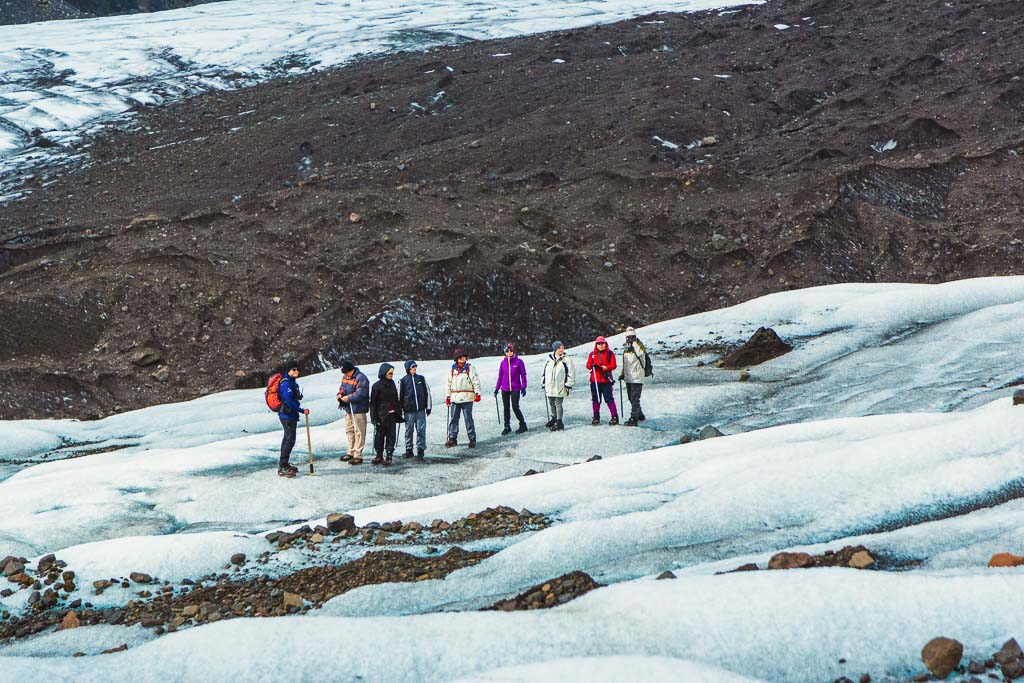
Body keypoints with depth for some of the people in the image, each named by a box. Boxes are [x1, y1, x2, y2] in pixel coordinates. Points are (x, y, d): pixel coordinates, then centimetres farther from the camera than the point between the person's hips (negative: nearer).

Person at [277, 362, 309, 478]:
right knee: (290, 440, -11)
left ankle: (284, 465, 25)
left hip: (290, 415, 11)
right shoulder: (286, 383, -18)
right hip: (287, 415, -11)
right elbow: (289, 401, -23)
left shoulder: (292, 382, 15)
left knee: (287, 439, 16)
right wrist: (302, 411, -19)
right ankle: (282, 468, -10)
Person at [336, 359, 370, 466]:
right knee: (349, 430, 18)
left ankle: (358, 456, -2)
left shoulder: (360, 378, -18)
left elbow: (360, 394, -24)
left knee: (359, 432, -5)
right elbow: (342, 388, 24)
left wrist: (348, 398, -20)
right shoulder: (345, 377, 10)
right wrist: (340, 394, 2)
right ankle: (351, 452, 30)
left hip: (358, 409, -9)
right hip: (348, 409, 9)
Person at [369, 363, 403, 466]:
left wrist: (399, 411, 16)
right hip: (381, 415, -5)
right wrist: (374, 417, -11)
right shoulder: (377, 386, -6)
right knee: (379, 435, 2)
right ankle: (379, 455, 15)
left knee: (391, 435, 1)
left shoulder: (392, 384, 11)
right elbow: (373, 402, -6)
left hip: (392, 415, 5)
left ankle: (388, 456, 5)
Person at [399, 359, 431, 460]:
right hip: (409, 410, -1)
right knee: (409, 430, 5)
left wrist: (428, 406, 8)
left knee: (421, 430, -2)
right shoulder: (403, 380, 3)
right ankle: (409, 450, 15)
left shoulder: (421, 378, 8)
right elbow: (399, 396, 8)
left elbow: (427, 392, 11)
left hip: (420, 410, 1)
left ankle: (420, 450, 4)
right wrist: (399, 409, 7)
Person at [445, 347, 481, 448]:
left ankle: (472, 439, 3)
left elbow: (475, 381, -2)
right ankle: (452, 438, 12)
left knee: (468, 418, -2)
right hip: (455, 398, 4)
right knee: (454, 418, 5)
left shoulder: (470, 368, 2)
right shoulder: (452, 369, 13)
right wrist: (447, 396, 15)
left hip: (467, 397, -4)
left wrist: (477, 393, -12)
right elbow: (449, 384, 19)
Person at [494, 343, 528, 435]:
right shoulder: (503, 362, 4)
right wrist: (497, 388, 10)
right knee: (506, 408, 9)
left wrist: (523, 387, -5)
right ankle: (507, 427, 19)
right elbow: (500, 376, 11)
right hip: (505, 389, 4)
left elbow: (523, 375, -1)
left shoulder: (519, 361, -4)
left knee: (515, 408, -7)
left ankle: (522, 425, 9)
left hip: (515, 389, -4)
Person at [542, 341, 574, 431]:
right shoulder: (549, 359, 9)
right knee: (551, 404, 12)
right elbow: (544, 372, 18)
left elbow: (571, 373, -4)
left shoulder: (566, 360, -4)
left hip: (559, 388, -5)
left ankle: (559, 423, 1)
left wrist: (568, 385, -8)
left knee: (558, 404, -5)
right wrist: (543, 383, 17)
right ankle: (553, 419, 27)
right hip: (549, 388, 5)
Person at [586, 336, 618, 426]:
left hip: (606, 380, -3)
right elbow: (588, 365, 6)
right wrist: (592, 366, -16)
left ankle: (615, 417, -3)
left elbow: (613, 365, -4)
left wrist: (604, 367, -19)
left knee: (609, 399, -6)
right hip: (595, 380, 3)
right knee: (596, 399, 7)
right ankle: (596, 417, 17)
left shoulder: (610, 353, 3)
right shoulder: (592, 354, 10)